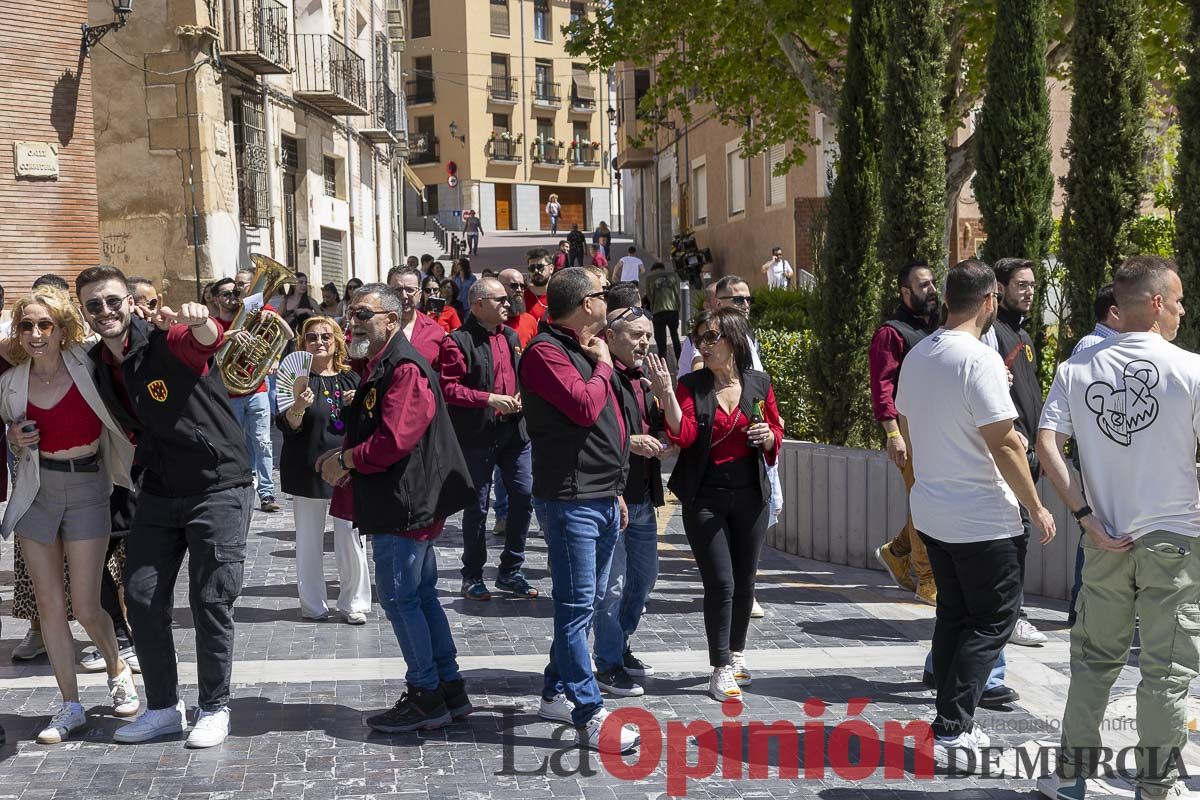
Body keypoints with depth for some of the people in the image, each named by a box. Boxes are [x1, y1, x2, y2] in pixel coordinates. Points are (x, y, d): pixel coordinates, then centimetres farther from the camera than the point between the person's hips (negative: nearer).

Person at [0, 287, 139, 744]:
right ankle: (70, 706, 20)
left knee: (85, 607, -2)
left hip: (87, 487, -3)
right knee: (49, 606, 6)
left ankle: (118, 670, 29)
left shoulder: (88, 364, -8)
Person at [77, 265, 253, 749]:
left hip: (219, 487, -6)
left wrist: (199, 322, -60)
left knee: (211, 602, 0)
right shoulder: (95, 366, 5)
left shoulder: (169, 340, -14)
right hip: (158, 492, 6)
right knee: (142, 598, 7)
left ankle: (214, 709, 17)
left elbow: (209, 339, -38)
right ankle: (163, 708, 24)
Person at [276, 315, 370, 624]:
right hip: (309, 468, -2)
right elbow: (286, 426, -9)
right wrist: (299, 406, -29)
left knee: (351, 537, 0)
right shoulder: (299, 378, -2)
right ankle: (312, 604, 18)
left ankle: (353, 602, 13)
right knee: (308, 538, 5)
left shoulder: (350, 378, 9)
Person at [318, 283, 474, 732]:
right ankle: (450, 691, 24)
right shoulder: (381, 367, 17)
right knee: (421, 596, 15)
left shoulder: (405, 368, -17)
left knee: (399, 598, -2)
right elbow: (371, 435, 23)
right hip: (407, 504, 11)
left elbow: (394, 441, -26)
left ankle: (426, 698, 9)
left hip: (405, 505, -11)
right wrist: (345, 459, 3)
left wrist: (344, 459, -11)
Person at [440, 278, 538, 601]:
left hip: (514, 429, 6)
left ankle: (511, 571, 21)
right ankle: (472, 577, 19)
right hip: (477, 434, -6)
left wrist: (520, 397, 3)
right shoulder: (457, 341, -10)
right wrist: (489, 399, -20)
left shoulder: (511, 336, 13)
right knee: (477, 507, 4)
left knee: (524, 497, 5)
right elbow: (449, 388, -16)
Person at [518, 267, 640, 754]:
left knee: (586, 604, 16)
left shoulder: (587, 351, 18)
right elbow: (584, 408, -25)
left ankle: (556, 694, 28)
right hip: (571, 500, -10)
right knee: (577, 608, -6)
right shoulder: (545, 352, -12)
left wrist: (617, 491, 22)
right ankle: (590, 718, -2)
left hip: (602, 499, 10)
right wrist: (602, 365, -7)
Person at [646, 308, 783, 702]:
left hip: (751, 497, 3)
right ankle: (720, 669, 6)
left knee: (745, 581, 13)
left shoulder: (759, 383, 3)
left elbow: (776, 437, 12)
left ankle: (736, 653, 34)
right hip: (705, 499, -3)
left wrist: (768, 435, -11)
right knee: (720, 583, -6)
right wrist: (665, 393, -25)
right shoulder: (691, 385, -3)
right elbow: (683, 435, -15)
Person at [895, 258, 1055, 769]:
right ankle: (949, 732, 2)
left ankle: (954, 725, 22)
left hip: (930, 512, 8)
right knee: (993, 622, 3)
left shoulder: (916, 357, 7)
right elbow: (1004, 445, -20)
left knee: (953, 615, 16)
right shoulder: (981, 360, -19)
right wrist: (1036, 507, -11)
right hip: (982, 520, -8)